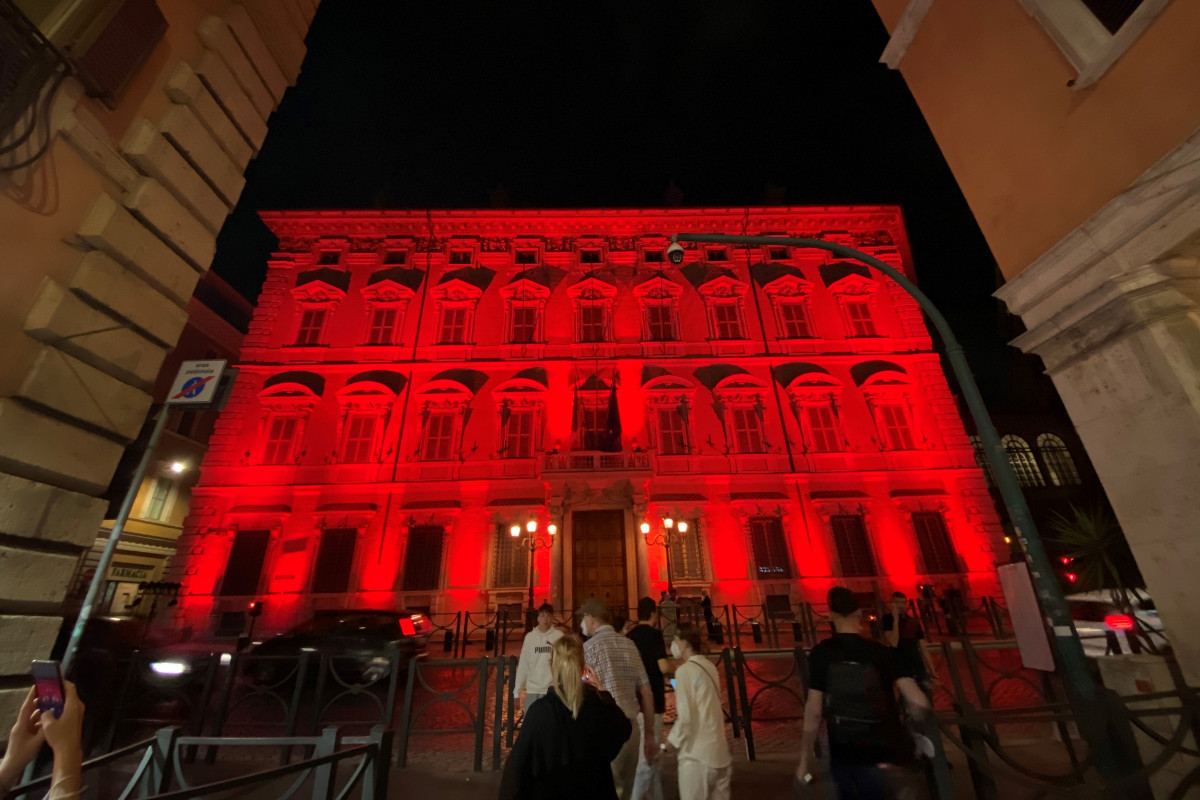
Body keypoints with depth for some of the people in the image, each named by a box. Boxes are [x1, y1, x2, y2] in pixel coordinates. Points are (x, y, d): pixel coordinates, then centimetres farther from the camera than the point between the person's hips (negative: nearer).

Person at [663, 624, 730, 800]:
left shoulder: (685, 670, -16)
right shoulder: (709, 666, 7)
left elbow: (686, 716, -19)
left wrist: (672, 741, -4)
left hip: (697, 753, -7)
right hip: (719, 750, 8)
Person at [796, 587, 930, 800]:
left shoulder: (820, 654, -11)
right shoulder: (880, 652, -10)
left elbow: (813, 712, -11)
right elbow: (919, 702, -18)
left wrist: (804, 761, -1)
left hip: (841, 755, 1)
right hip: (878, 757, -1)